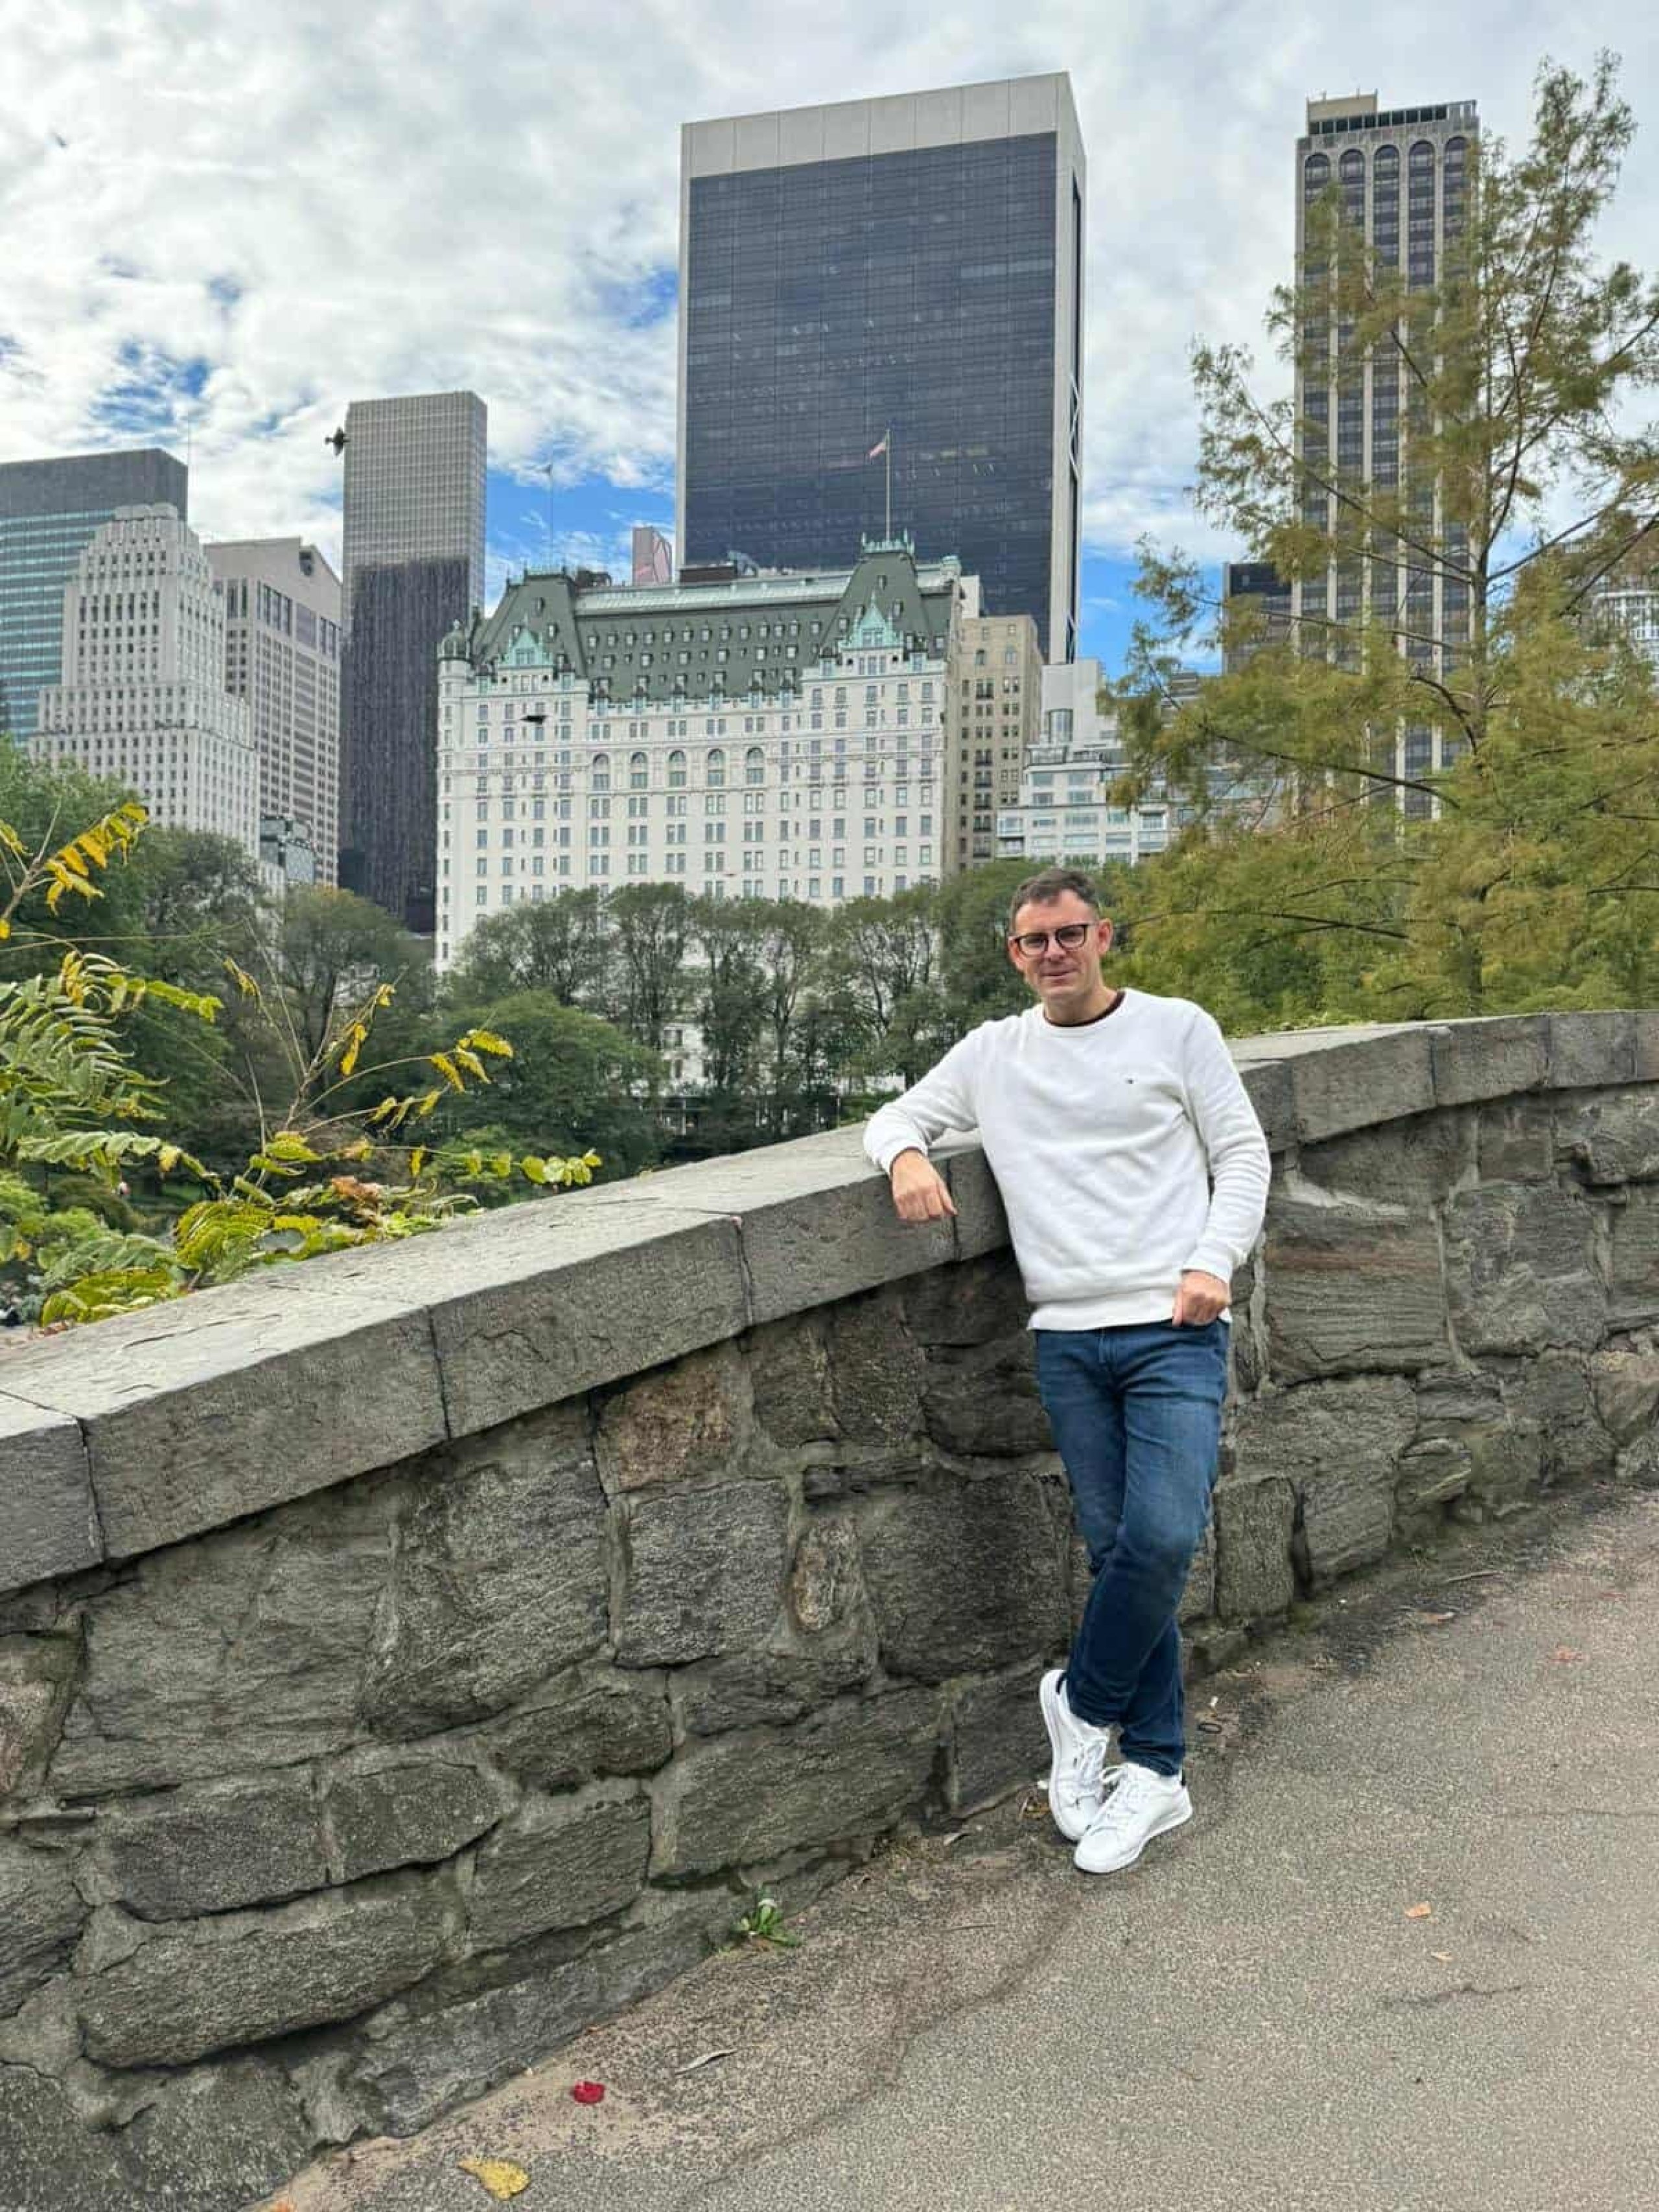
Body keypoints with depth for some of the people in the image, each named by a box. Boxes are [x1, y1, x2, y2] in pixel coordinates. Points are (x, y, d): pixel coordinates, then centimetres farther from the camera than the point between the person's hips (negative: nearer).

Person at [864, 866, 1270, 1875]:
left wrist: (1213, 1262, -9)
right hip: (1069, 1337, 2)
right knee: (1120, 1550, 5)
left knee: (1164, 1538, -15)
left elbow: (1243, 1155, 6)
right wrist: (907, 1156, -6)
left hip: (1175, 1329, -2)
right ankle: (1156, 1771, 18)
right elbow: (897, 1116, 18)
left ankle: (1083, 1705, 12)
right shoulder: (995, 1052, 12)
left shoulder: (1178, 1028, 5)